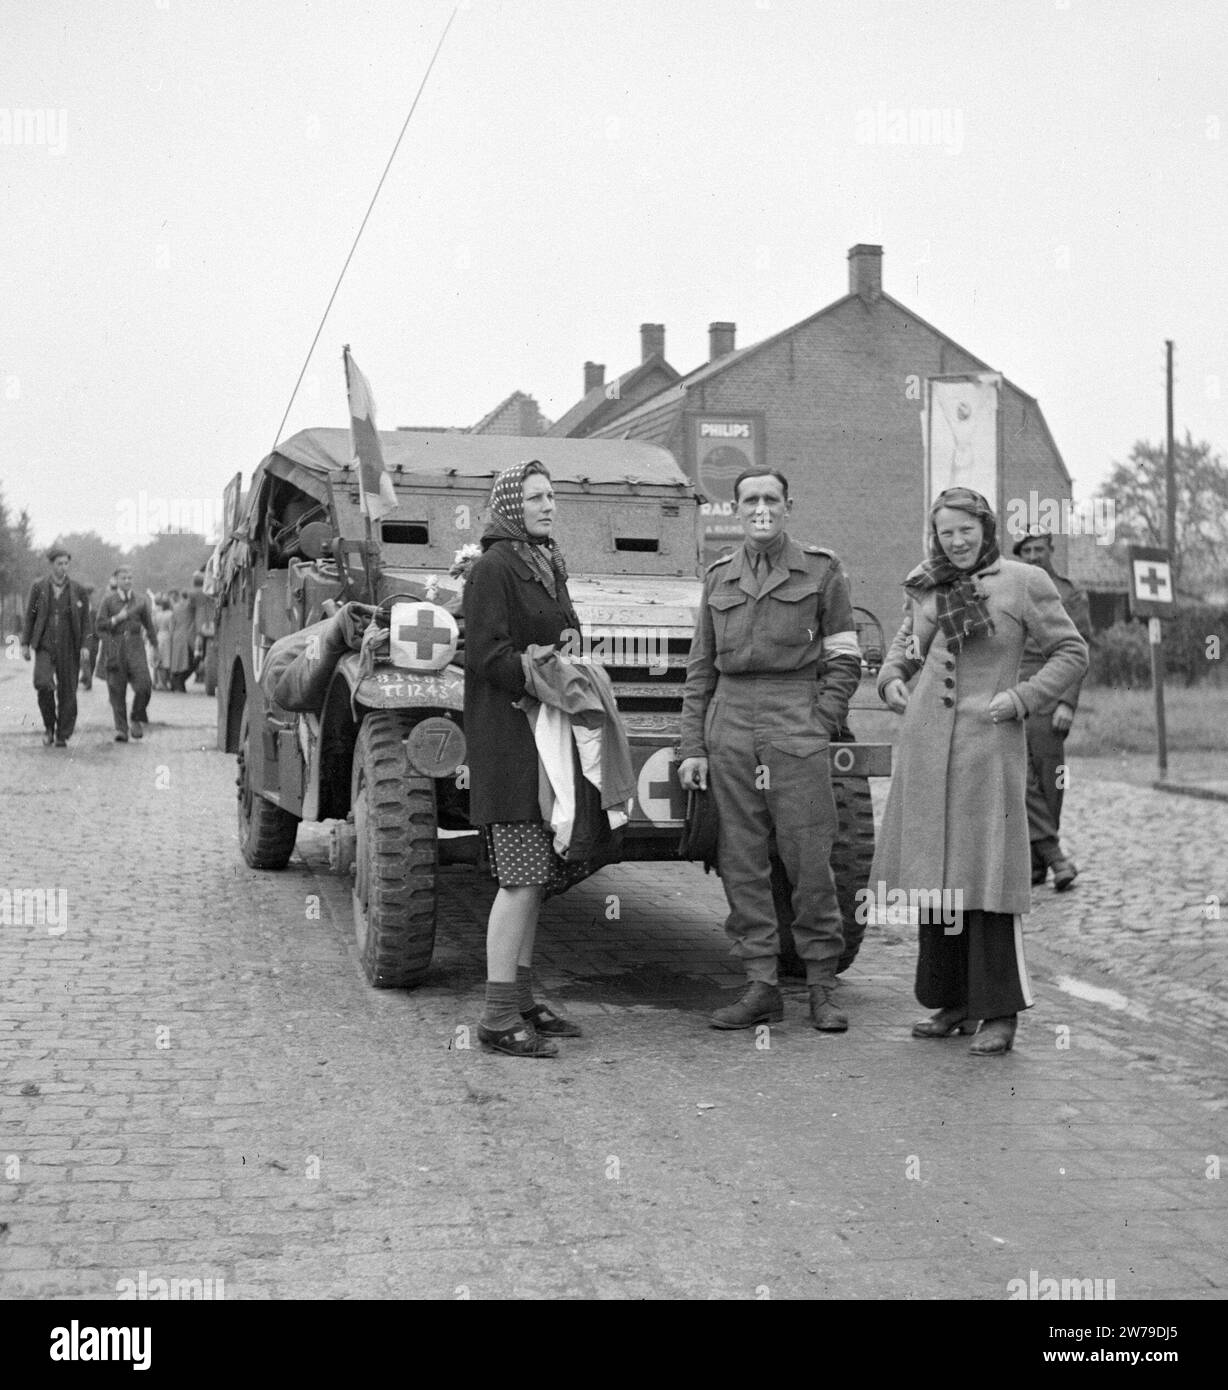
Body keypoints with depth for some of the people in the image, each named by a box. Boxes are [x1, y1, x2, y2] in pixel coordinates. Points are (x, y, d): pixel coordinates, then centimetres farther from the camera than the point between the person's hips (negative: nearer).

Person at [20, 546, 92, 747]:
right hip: (44, 647, 0)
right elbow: (30, 616, 8)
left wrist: (85, 646, -6)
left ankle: (63, 736, 12)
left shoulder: (78, 590, 2)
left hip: (69, 649, 0)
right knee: (43, 684, -21)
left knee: (67, 693, 0)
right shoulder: (39, 587, 4)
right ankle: (49, 726, 0)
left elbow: (85, 620, 4)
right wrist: (25, 644, 3)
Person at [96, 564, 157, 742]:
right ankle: (121, 729, 3)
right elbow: (100, 625, 2)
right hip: (115, 649, -1)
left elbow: (149, 626, 18)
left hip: (135, 648, 1)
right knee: (117, 691, -2)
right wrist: (116, 619, -11)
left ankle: (137, 720, 8)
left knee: (144, 686, -14)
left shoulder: (141, 602, 12)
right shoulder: (108, 601, 7)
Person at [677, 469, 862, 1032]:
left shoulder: (821, 569, 5)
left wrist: (818, 729, -7)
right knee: (741, 863, 3)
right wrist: (692, 747, 7)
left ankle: (822, 986, 8)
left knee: (809, 860, -3)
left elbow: (843, 660, 4)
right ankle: (761, 986, 10)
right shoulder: (719, 576, 14)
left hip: (795, 721, -3)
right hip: (729, 722, 3)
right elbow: (700, 668, 15)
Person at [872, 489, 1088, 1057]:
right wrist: (892, 677, 6)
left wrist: (1024, 696, -10)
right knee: (933, 875, 9)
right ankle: (952, 1003, 20)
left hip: (988, 743, -5)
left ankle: (999, 1014, 2)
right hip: (925, 743, 5)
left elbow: (1071, 652, 2)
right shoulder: (927, 588, 12)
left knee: (987, 876, -6)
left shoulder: (1023, 582, -2)